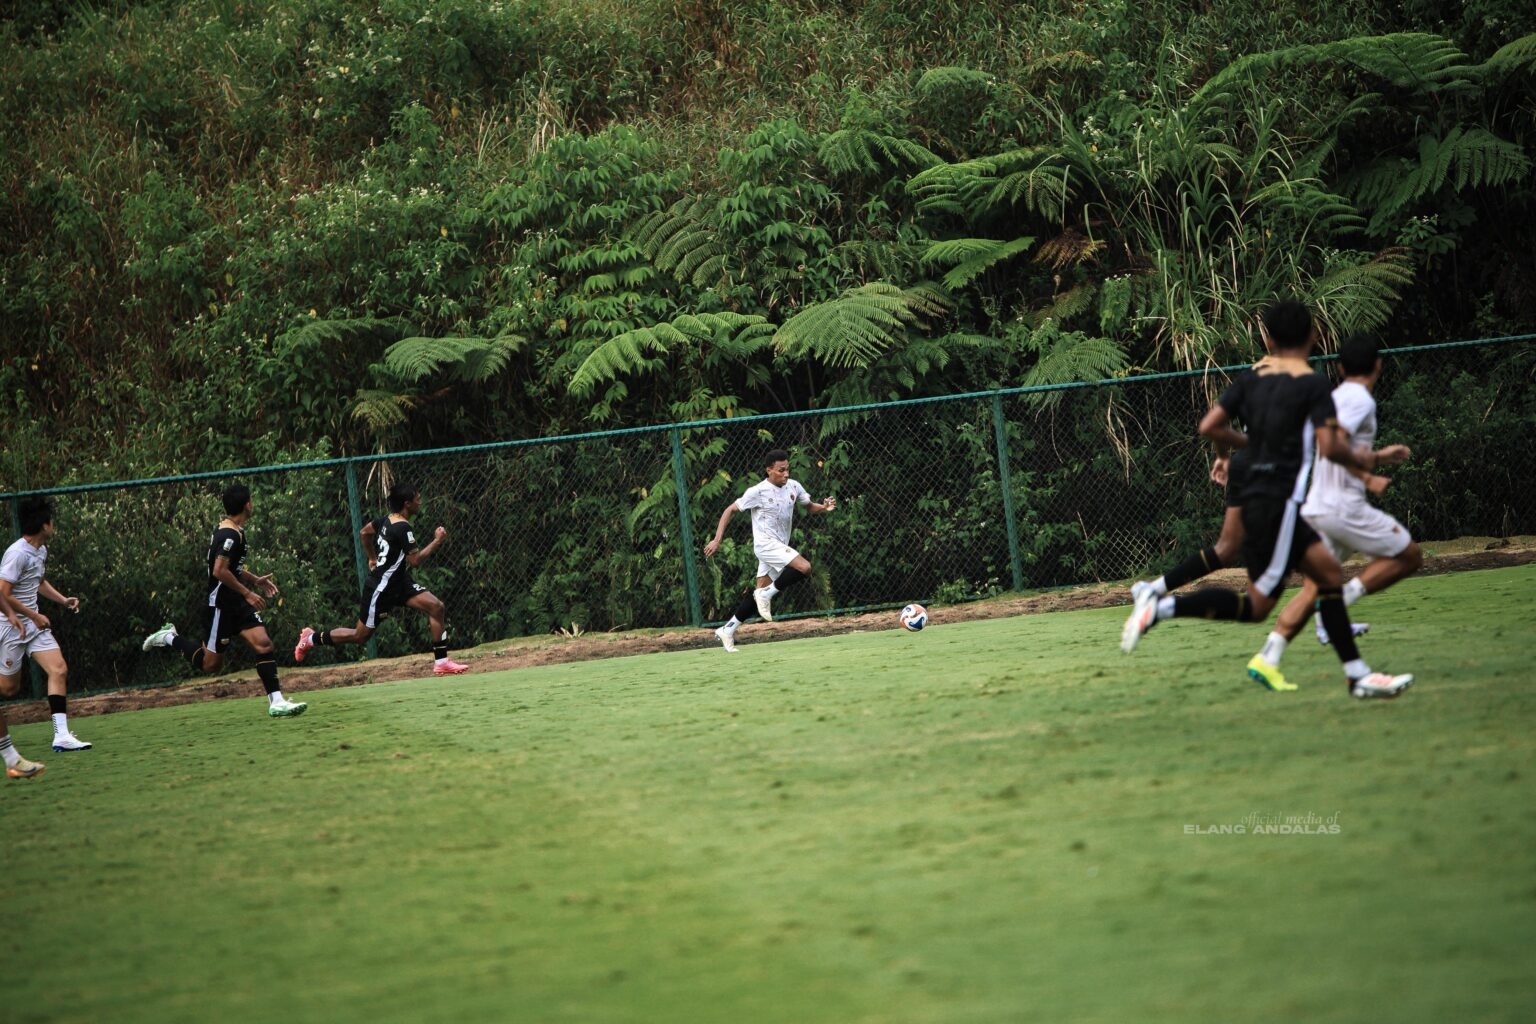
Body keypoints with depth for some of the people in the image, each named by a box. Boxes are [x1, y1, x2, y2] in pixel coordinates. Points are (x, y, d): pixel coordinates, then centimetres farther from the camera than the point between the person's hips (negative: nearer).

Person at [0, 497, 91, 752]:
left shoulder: (41, 550, 9)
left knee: (59, 669, -7)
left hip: (33, 623, 8)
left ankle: (61, 735, -12)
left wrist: (64, 600, 13)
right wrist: (33, 615, -18)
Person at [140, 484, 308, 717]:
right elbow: (220, 571, -27)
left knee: (263, 644, -5)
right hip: (220, 604, -9)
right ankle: (170, 638, 19)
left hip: (237, 603, 9)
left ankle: (276, 702, -8)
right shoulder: (230, 534, -20)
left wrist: (255, 580, 19)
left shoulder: (233, 531, 12)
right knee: (210, 663, 0)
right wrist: (247, 593, -21)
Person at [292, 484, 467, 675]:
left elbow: (365, 531, 19)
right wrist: (437, 541, -18)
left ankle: (441, 662, -3)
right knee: (360, 635, 6)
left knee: (437, 607, -7)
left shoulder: (386, 520, 3)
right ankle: (312, 638, 25)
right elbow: (415, 560, -27)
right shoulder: (403, 528, -25)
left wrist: (373, 558, 30)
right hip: (381, 589, -9)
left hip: (399, 582, 9)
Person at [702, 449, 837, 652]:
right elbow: (730, 510, -5)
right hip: (766, 543, -7)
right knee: (804, 567, -25)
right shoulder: (758, 492, -11)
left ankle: (727, 631, 16)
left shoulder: (793, 486, 5)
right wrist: (717, 540, -10)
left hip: (780, 547, 7)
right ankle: (767, 595, -11)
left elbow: (809, 505, 20)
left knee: (760, 594, 7)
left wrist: (824, 507, -4)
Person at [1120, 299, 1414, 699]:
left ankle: (1358, 675, 10)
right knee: (1256, 604, -5)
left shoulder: (1251, 377, 9)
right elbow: (1330, 446, -18)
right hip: (1280, 503, -8)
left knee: (1329, 573, 11)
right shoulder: (1313, 384, -9)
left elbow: (1209, 427, 3)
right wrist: (1368, 461, 0)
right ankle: (1161, 608, -13)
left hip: (1257, 498, 8)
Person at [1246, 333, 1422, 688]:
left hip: (1314, 508, 9)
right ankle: (1343, 599, -10)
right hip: (1344, 507, -9)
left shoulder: (1336, 396, 19)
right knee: (1409, 556, 5)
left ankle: (1267, 658, -6)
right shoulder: (1361, 399, -9)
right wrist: (1367, 477, -21)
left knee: (1313, 589, 7)